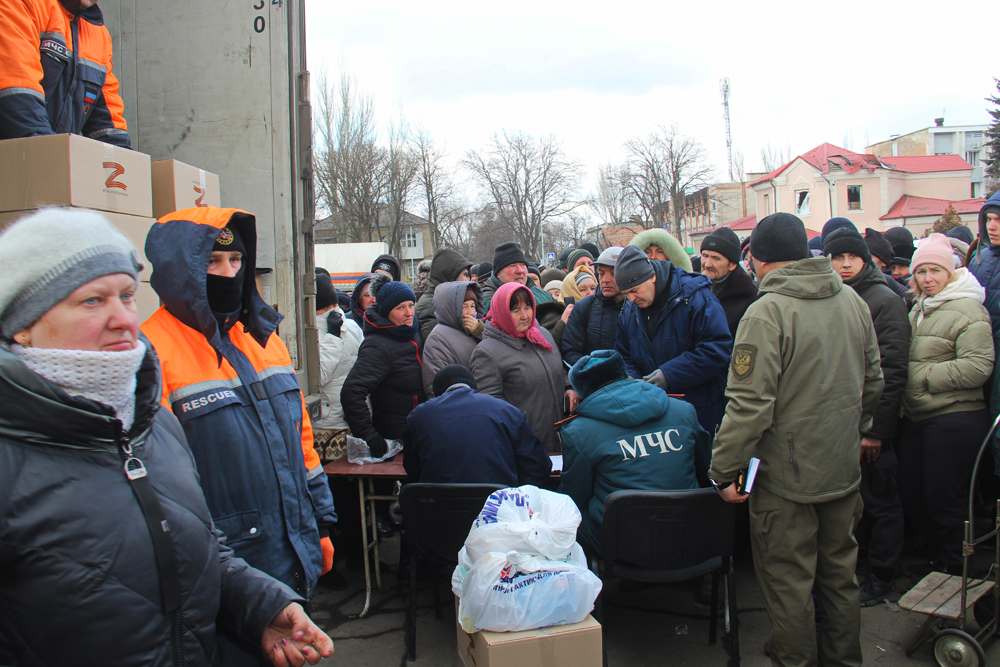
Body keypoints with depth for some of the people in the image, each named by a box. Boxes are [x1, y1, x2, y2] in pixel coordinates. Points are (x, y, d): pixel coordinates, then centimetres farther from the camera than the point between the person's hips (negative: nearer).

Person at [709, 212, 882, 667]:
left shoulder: (767, 313, -19)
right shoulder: (852, 301, 4)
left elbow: (750, 404, -23)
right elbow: (872, 382, 13)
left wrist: (724, 470, -14)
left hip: (786, 476, -7)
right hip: (844, 470, 8)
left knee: (788, 584, 8)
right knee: (840, 576, 21)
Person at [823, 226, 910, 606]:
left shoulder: (885, 300, -9)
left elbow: (891, 371, -14)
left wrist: (875, 428, -16)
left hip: (870, 425, -6)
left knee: (879, 502, 6)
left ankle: (882, 581, 19)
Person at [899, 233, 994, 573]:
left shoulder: (967, 310, -11)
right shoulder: (919, 308, 15)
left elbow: (977, 367, -22)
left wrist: (924, 377, -17)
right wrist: (905, 400, 10)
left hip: (954, 420, -8)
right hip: (916, 418, 8)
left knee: (943, 501, 0)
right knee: (911, 497, 13)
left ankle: (957, 576, 17)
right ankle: (937, 557, 32)